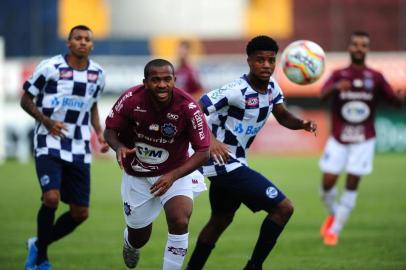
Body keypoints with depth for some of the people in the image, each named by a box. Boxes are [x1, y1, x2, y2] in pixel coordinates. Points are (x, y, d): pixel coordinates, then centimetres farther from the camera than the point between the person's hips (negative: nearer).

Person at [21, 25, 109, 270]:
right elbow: (26, 100, -1)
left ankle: (39, 245, 27)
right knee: (51, 198, -24)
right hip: (50, 143, -5)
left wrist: (100, 133, 7)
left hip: (79, 149, 5)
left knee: (80, 213, 2)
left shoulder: (98, 74, 7)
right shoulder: (50, 67, -8)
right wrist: (47, 121, -17)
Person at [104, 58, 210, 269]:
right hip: (137, 176, 1)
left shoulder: (188, 107, -25)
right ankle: (130, 241, 54)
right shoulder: (131, 100, -22)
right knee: (139, 237, 14)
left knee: (180, 221, -27)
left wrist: (172, 176, -31)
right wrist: (118, 147, -30)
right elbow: (110, 130, -7)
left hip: (175, 172, -1)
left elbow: (203, 153, -19)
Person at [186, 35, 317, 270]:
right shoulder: (237, 91, -24)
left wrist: (303, 124, -10)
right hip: (224, 163, -9)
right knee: (284, 208, -10)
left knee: (221, 220, 24)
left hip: (234, 163, 9)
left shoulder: (271, 86, 1)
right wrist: (209, 139, -41)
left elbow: (283, 116, 11)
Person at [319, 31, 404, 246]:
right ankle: (333, 214, 29)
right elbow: (323, 95, -20)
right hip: (338, 139, 0)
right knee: (328, 182, -3)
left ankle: (334, 230, 7)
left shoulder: (375, 78, -1)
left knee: (352, 184, -5)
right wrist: (336, 87, -43)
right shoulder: (338, 75, -3)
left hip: (363, 140, 0)